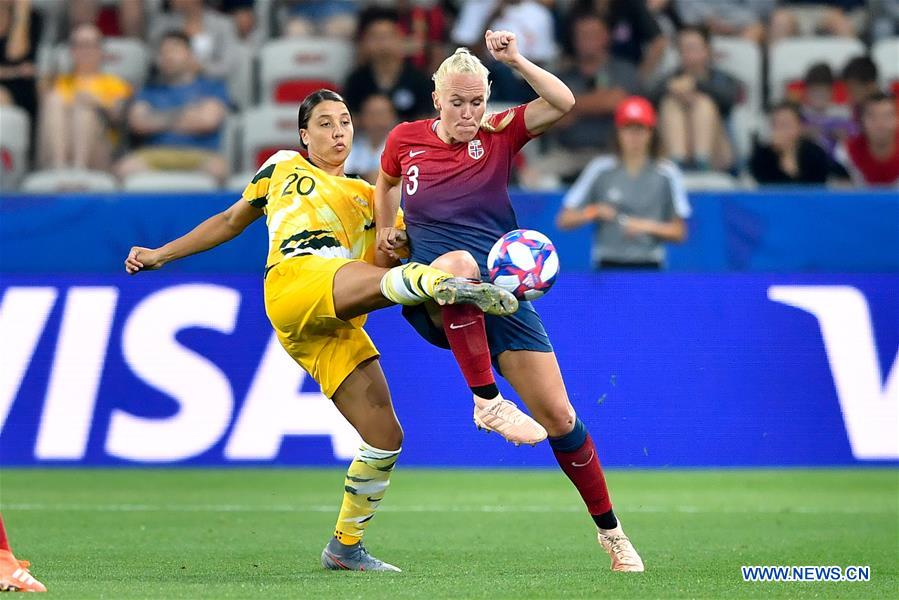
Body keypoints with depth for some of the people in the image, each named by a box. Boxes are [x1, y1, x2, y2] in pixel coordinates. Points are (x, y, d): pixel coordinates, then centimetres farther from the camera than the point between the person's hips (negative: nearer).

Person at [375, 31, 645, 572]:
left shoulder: (500, 135, 3)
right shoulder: (406, 140, 5)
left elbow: (564, 103, -13)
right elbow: (386, 182, 29)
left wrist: (515, 60, -17)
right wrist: (385, 228, 15)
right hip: (433, 300, -1)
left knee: (558, 416, -4)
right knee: (457, 262, -42)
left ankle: (610, 530, 14)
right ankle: (486, 400, -38)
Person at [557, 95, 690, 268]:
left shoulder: (666, 174, 2)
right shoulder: (600, 170, 2)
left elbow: (679, 232, 5)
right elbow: (564, 220, 3)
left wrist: (648, 226, -12)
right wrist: (591, 213, -16)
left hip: (648, 268, 0)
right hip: (608, 267, 0)